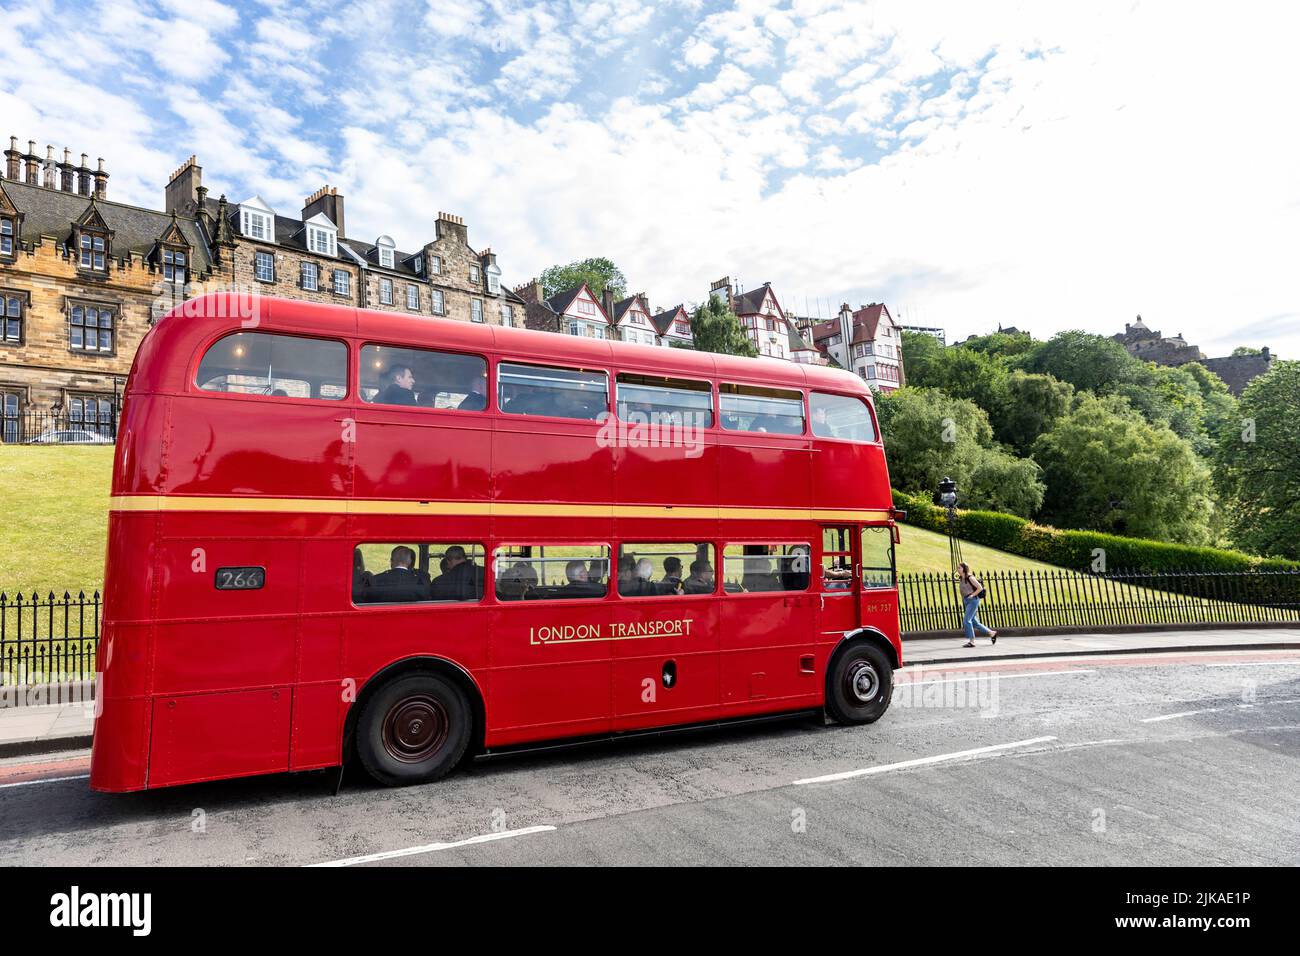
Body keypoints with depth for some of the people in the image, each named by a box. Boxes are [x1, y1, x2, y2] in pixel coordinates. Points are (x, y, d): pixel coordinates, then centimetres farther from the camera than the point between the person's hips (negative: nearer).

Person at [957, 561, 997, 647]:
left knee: (966, 620, -13)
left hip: (973, 600, -9)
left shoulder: (970, 578, -11)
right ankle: (992, 633, 24)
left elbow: (980, 588, -12)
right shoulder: (961, 579, 11)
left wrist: (972, 595, -15)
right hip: (966, 601, 9)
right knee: (974, 622, 10)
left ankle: (971, 641, -8)